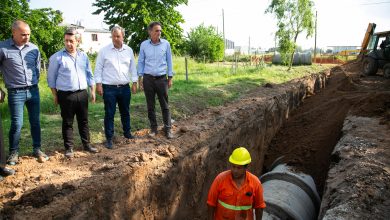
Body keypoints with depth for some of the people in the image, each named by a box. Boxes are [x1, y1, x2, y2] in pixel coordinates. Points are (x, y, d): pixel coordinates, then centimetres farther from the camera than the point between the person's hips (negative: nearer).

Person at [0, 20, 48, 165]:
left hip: (33, 91, 4)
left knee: (35, 122, 10)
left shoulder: (34, 49, 3)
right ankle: (13, 152, 19)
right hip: (15, 93, -3)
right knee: (17, 124, 1)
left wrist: (34, 84, 14)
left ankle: (37, 149, 23)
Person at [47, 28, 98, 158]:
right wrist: (55, 95, -2)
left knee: (84, 121, 12)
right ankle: (69, 148, 16)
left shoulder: (83, 56, 8)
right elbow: (51, 78, 0)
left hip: (82, 93, 4)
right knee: (67, 123, 5)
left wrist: (92, 91, 10)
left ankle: (87, 144, 23)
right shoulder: (57, 57, -5)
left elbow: (89, 75, 14)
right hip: (66, 95, -4)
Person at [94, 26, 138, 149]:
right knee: (109, 114, 3)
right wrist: (98, 84, -8)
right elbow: (98, 68, -1)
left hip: (125, 88, 3)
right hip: (109, 88, -3)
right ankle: (109, 138, 13)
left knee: (125, 112, 16)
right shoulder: (104, 51, -3)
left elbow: (133, 68, 11)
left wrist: (134, 83, 7)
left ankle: (127, 133, 33)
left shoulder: (129, 50, 5)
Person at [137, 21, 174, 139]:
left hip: (162, 78, -1)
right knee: (150, 105, 8)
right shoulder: (144, 45, 1)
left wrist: (170, 77, 3)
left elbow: (169, 61, 5)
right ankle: (153, 128, 20)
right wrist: (140, 78, 4)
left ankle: (167, 129, 11)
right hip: (148, 79, 1)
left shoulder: (166, 44, 0)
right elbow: (141, 62, 8)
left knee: (165, 105, 2)